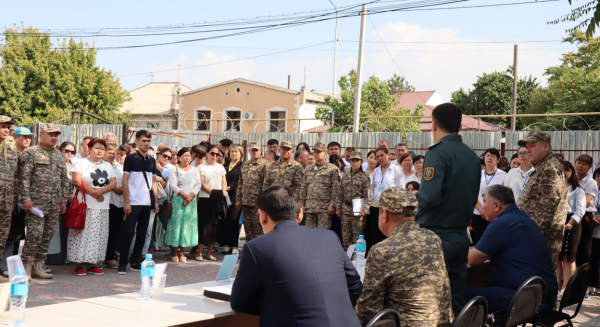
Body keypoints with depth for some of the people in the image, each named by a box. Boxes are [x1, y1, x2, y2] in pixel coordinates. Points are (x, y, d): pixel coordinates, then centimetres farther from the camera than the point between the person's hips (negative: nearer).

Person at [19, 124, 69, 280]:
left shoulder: (59, 155, 16)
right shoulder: (30, 153, -3)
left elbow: (64, 179, 19)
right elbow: (24, 177, -9)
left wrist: (64, 200, 13)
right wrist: (26, 199, -15)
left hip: (55, 205, 6)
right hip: (36, 203, -6)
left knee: (47, 236, 7)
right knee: (34, 236, -8)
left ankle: (38, 267, 16)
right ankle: (26, 268, 2)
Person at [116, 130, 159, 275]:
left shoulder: (152, 161, 12)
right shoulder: (130, 159, -3)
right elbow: (125, 181, -6)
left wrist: (156, 201, 9)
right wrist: (126, 202, -13)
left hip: (147, 203, 5)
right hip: (133, 203, -5)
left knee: (142, 234, 9)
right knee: (127, 233, -4)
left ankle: (135, 262, 17)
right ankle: (122, 263, 4)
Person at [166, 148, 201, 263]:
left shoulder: (195, 170, 13)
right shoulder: (174, 169, 3)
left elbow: (198, 185, 5)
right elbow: (173, 185, -7)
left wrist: (191, 195, -11)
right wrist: (185, 195, -14)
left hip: (191, 201, 3)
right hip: (178, 200, -3)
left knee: (188, 225, 2)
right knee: (176, 224, -5)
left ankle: (182, 252, 8)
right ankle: (175, 253, 1)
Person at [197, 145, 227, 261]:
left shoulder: (220, 167, 14)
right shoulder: (202, 167, -1)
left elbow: (224, 182, 12)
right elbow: (201, 184, -9)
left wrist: (223, 192, -6)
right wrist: (212, 192, -18)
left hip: (218, 200, 5)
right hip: (205, 199, -5)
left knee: (215, 225, 5)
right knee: (204, 224, -6)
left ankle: (209, 252, 12)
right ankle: (199, 252, 0)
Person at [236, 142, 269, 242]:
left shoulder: (265, 165, -6)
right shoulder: (244, 165, 15)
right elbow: (240, 184, 19)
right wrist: (238, 199, 13)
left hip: (257, 202, -7)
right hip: (245, 202, 7)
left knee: (258, 227, -5)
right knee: (247, 227, 12)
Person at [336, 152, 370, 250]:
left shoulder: (364, 177, -2)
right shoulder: (345, 177, 12)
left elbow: (367, 196, -6)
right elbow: (341, 194, 14)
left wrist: (364, 210, -16)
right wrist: (338, 208, 9)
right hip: (346, 209, 5)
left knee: (357, 238, -3)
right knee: (345, 236, 8)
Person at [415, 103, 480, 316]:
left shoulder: (439, 152, -15)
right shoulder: (472, 156, 7)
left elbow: (429, 198, -23)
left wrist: (417, 196, -4)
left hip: (436, 236, -7)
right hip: (461, 236, 7)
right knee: (457, 300, 13)